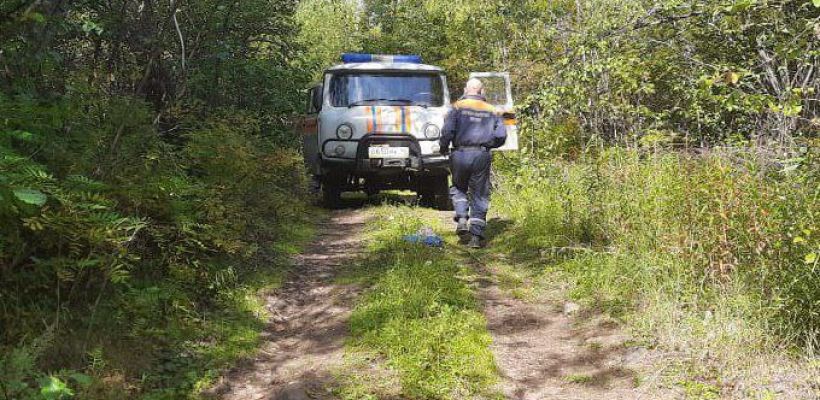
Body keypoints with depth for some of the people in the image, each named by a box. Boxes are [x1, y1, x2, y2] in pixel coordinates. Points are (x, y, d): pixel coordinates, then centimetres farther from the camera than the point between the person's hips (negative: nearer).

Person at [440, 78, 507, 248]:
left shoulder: (458, 107, 1)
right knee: (480, 196, 7)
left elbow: (448, 130, -11)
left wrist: (444, 147, 6)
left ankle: (461, 219, 1)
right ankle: (476, 235, 3)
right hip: (482, 156, 1)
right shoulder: (491, 111, 9)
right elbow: (501, 135, 3)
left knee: (458, 188, 21)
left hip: (460, 154, -1)